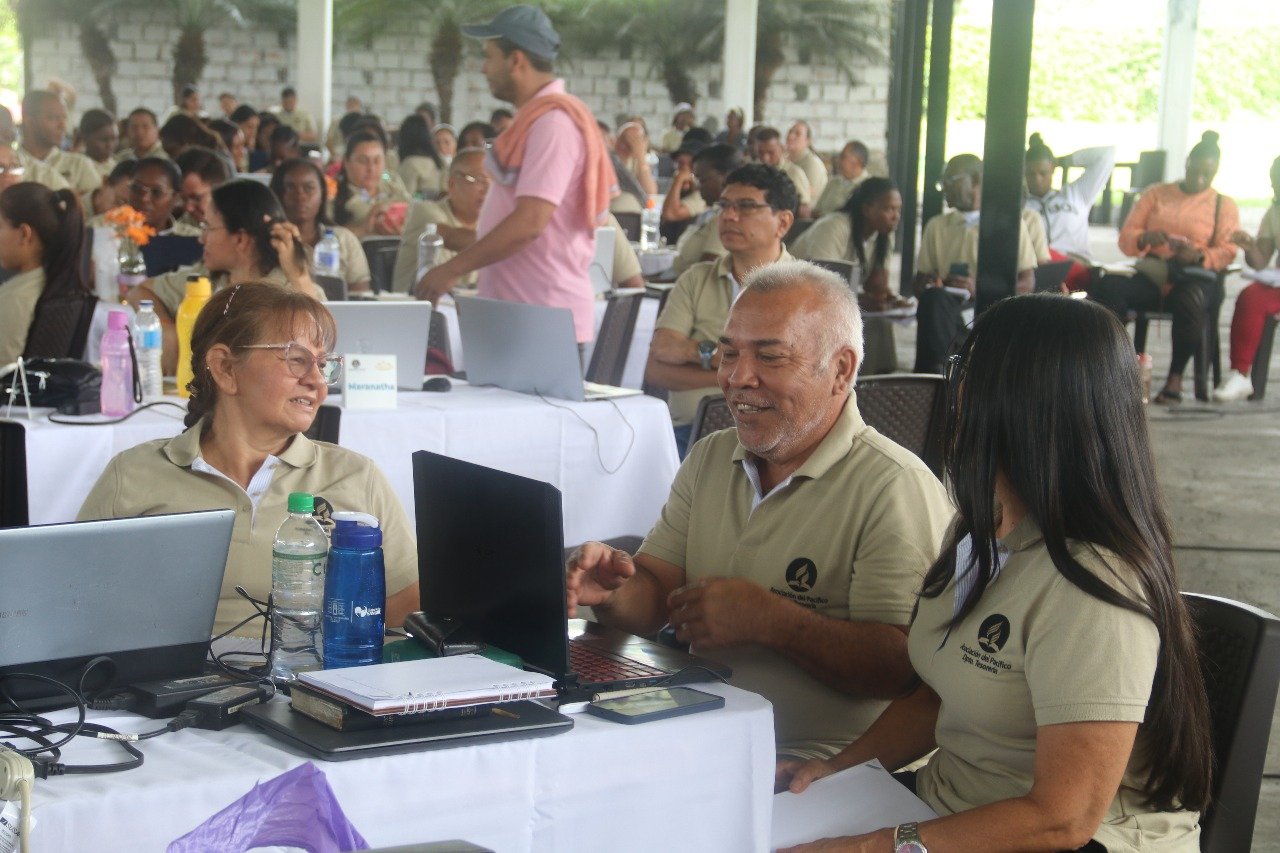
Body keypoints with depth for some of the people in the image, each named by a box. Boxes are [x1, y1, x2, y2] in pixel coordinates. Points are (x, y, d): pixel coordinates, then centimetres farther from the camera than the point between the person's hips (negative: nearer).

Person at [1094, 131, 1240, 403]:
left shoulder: (1224, 205, 14)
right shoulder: (1155, 194, 17)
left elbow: (1227, 252, 2)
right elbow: (1125, 238, 10)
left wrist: (1198, 255, -19)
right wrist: (1145, 239, -14)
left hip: (1194, 279, -2)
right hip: (1150, 275, 2)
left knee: (1191, 300, -40)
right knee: (1107, 287, -31)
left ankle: (1175, 376, -24)